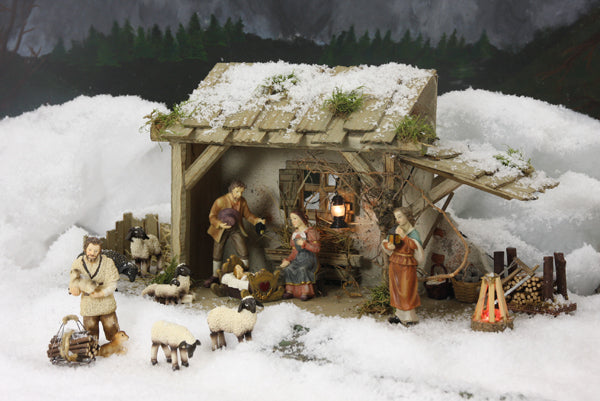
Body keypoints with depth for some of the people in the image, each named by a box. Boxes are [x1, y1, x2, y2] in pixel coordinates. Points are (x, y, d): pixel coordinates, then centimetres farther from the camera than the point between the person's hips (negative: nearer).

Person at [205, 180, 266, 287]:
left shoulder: (242, 201, -7)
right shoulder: (221, 201, -20)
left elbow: (247, 215, 6)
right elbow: (212, 216, -18)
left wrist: (257, 220, -12)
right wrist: (220, 224, -37)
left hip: (236, 229, 3)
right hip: (222, 230, -2)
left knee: (244, 253, -4)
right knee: (217, 255, 8)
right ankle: (215, 277, 26)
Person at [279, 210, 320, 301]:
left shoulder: (310, 232, -3)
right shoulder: (295, 234, 19)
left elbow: (317, 249, -9)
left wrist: (304, 244, -21)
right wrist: (288, 260, 2)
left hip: (309, 258, -6)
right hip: (298, 258, 6)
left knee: (302, 269, -36)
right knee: (288, 269, -24)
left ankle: (306, 292, -31)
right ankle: (290, 291, -19)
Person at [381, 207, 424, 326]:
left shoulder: (413, 232, -11)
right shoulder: (394, 229, 5)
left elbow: (415, 245, -27)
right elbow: (385, 242, 11)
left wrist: (403, 236, -31)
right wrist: (388, 246, -11)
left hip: (407, 264, -6)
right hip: (394, 262, 6)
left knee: (407, 290, -3)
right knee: (396, 289, 12)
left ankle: (410, 317, 6)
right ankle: (399, 314, 23)